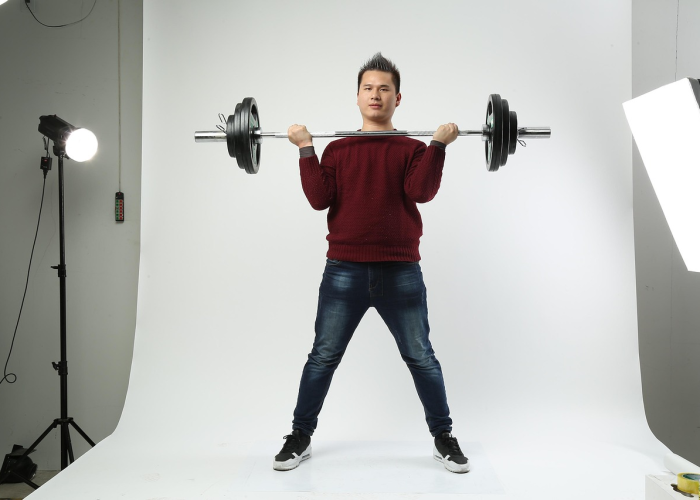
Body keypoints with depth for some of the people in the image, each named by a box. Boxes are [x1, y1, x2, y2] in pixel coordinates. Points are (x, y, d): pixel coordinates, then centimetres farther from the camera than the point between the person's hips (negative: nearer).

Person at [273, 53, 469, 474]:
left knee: (421, 358, 9)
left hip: (401, 273, 0)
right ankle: (300, 438, 22)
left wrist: (439, 144, -13)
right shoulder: (337, 149, 9)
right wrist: (306, 149, -8)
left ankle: (444, 438, 25)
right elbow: (319, 198, -5)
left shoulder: (413, 150, 7)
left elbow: (421, 191, -12)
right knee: (323, 358, 7)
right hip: (343, 271, 1)